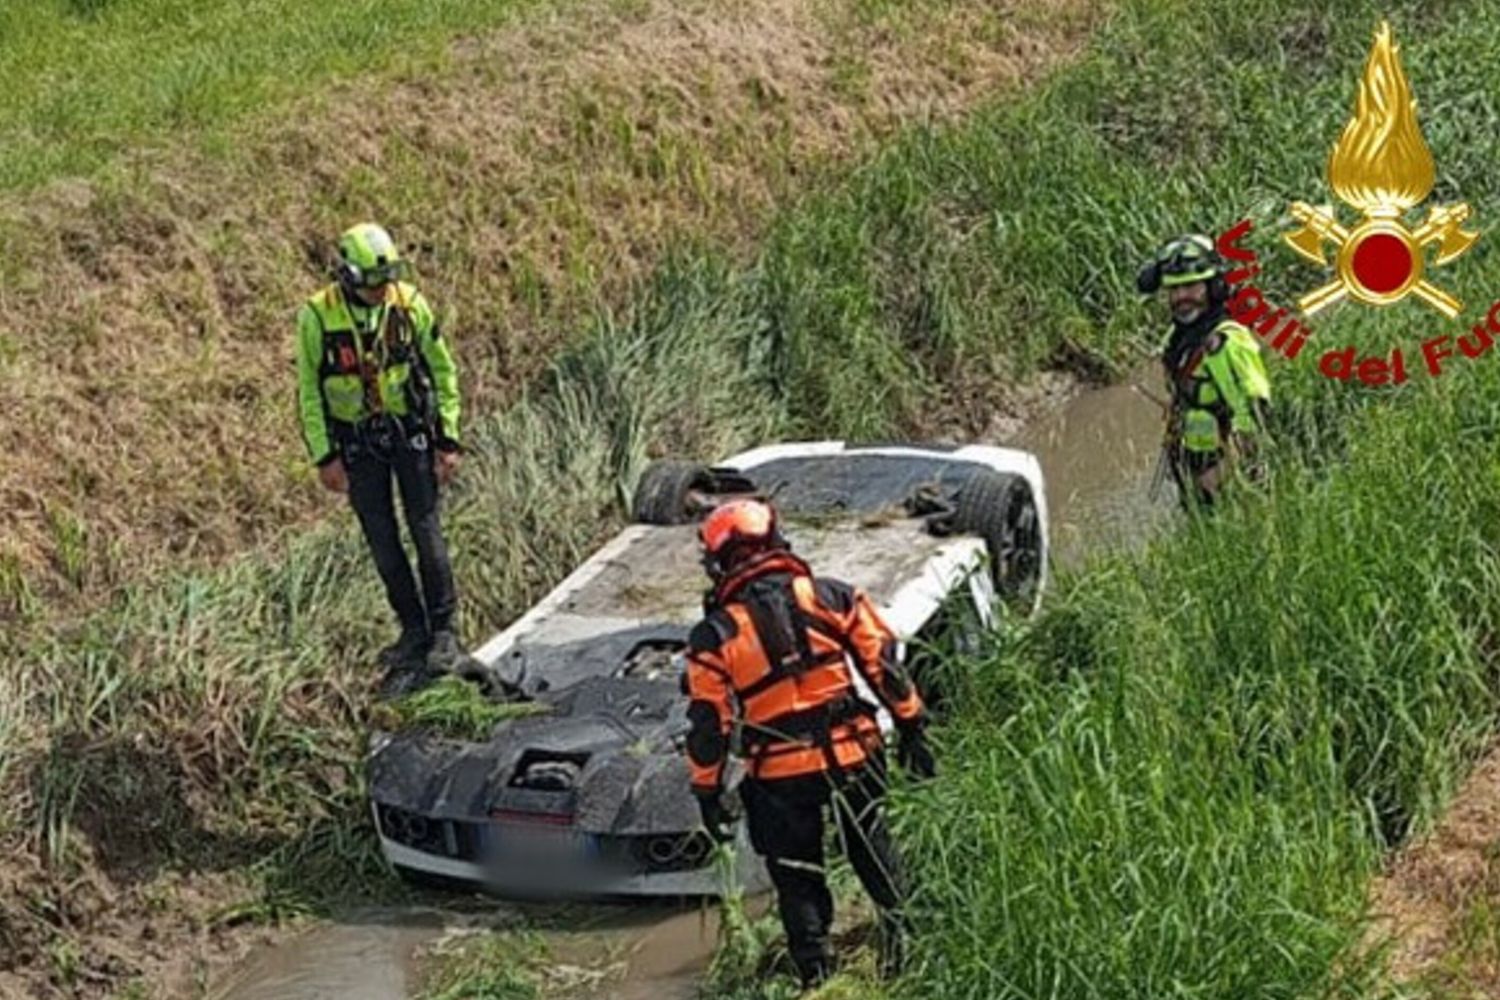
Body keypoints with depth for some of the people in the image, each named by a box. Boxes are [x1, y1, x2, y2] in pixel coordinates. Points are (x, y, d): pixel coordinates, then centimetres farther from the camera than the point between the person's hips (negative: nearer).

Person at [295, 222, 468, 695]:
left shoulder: (410, 305, -10)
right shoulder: (317, 317, -13)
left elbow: (443, 372, 0)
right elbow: (308, 390, -4)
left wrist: (448, 440, -3)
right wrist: (324, 456, -6)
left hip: (410, 430, 0)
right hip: (356, 441, 0)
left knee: (426, 531, -4)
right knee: (382, 541, 5)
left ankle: (444, 630, 5)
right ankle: (413, 630, 17)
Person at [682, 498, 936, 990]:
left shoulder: (715, 635, -7)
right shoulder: (832, 597, -3)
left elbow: (708, 725, -5)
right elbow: (884, 664, -1)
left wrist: (708, 793, 4)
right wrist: (910, 724, 9)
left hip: (780, 776, -2)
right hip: (852, 755, 2)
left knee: (797, 879, 13)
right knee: (871, 847, 25)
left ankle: (816, 974, 15)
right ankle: (904, 927, 29)